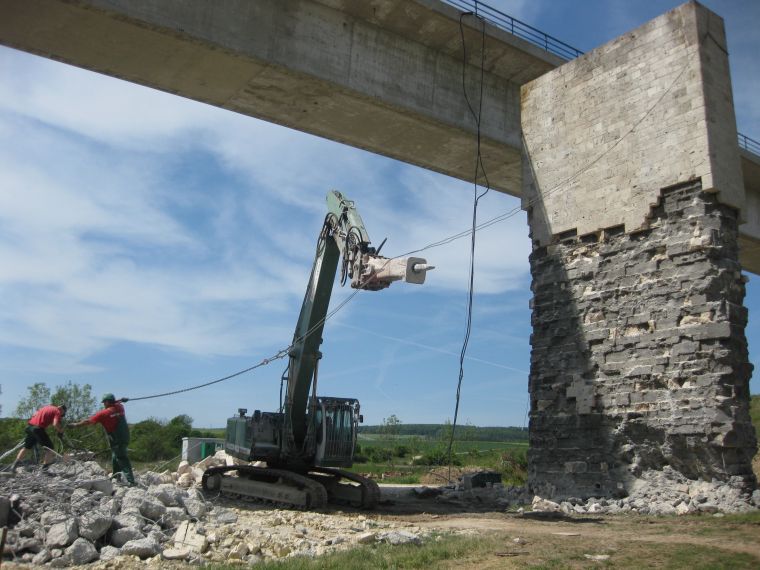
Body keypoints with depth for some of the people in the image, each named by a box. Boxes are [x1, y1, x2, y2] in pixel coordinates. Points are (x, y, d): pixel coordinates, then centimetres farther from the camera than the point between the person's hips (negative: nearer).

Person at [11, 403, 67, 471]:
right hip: (38, 429, -7)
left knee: (26, 447, 23)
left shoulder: (46, 407, 23)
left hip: (29, 426, 8)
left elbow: (35, 415, 27)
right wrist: (60, 431, 2)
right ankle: (44, 467, 2)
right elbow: (55, 424, -16)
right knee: (50, 448, 5)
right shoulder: (57, 411, -1)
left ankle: (13, 466, 24)